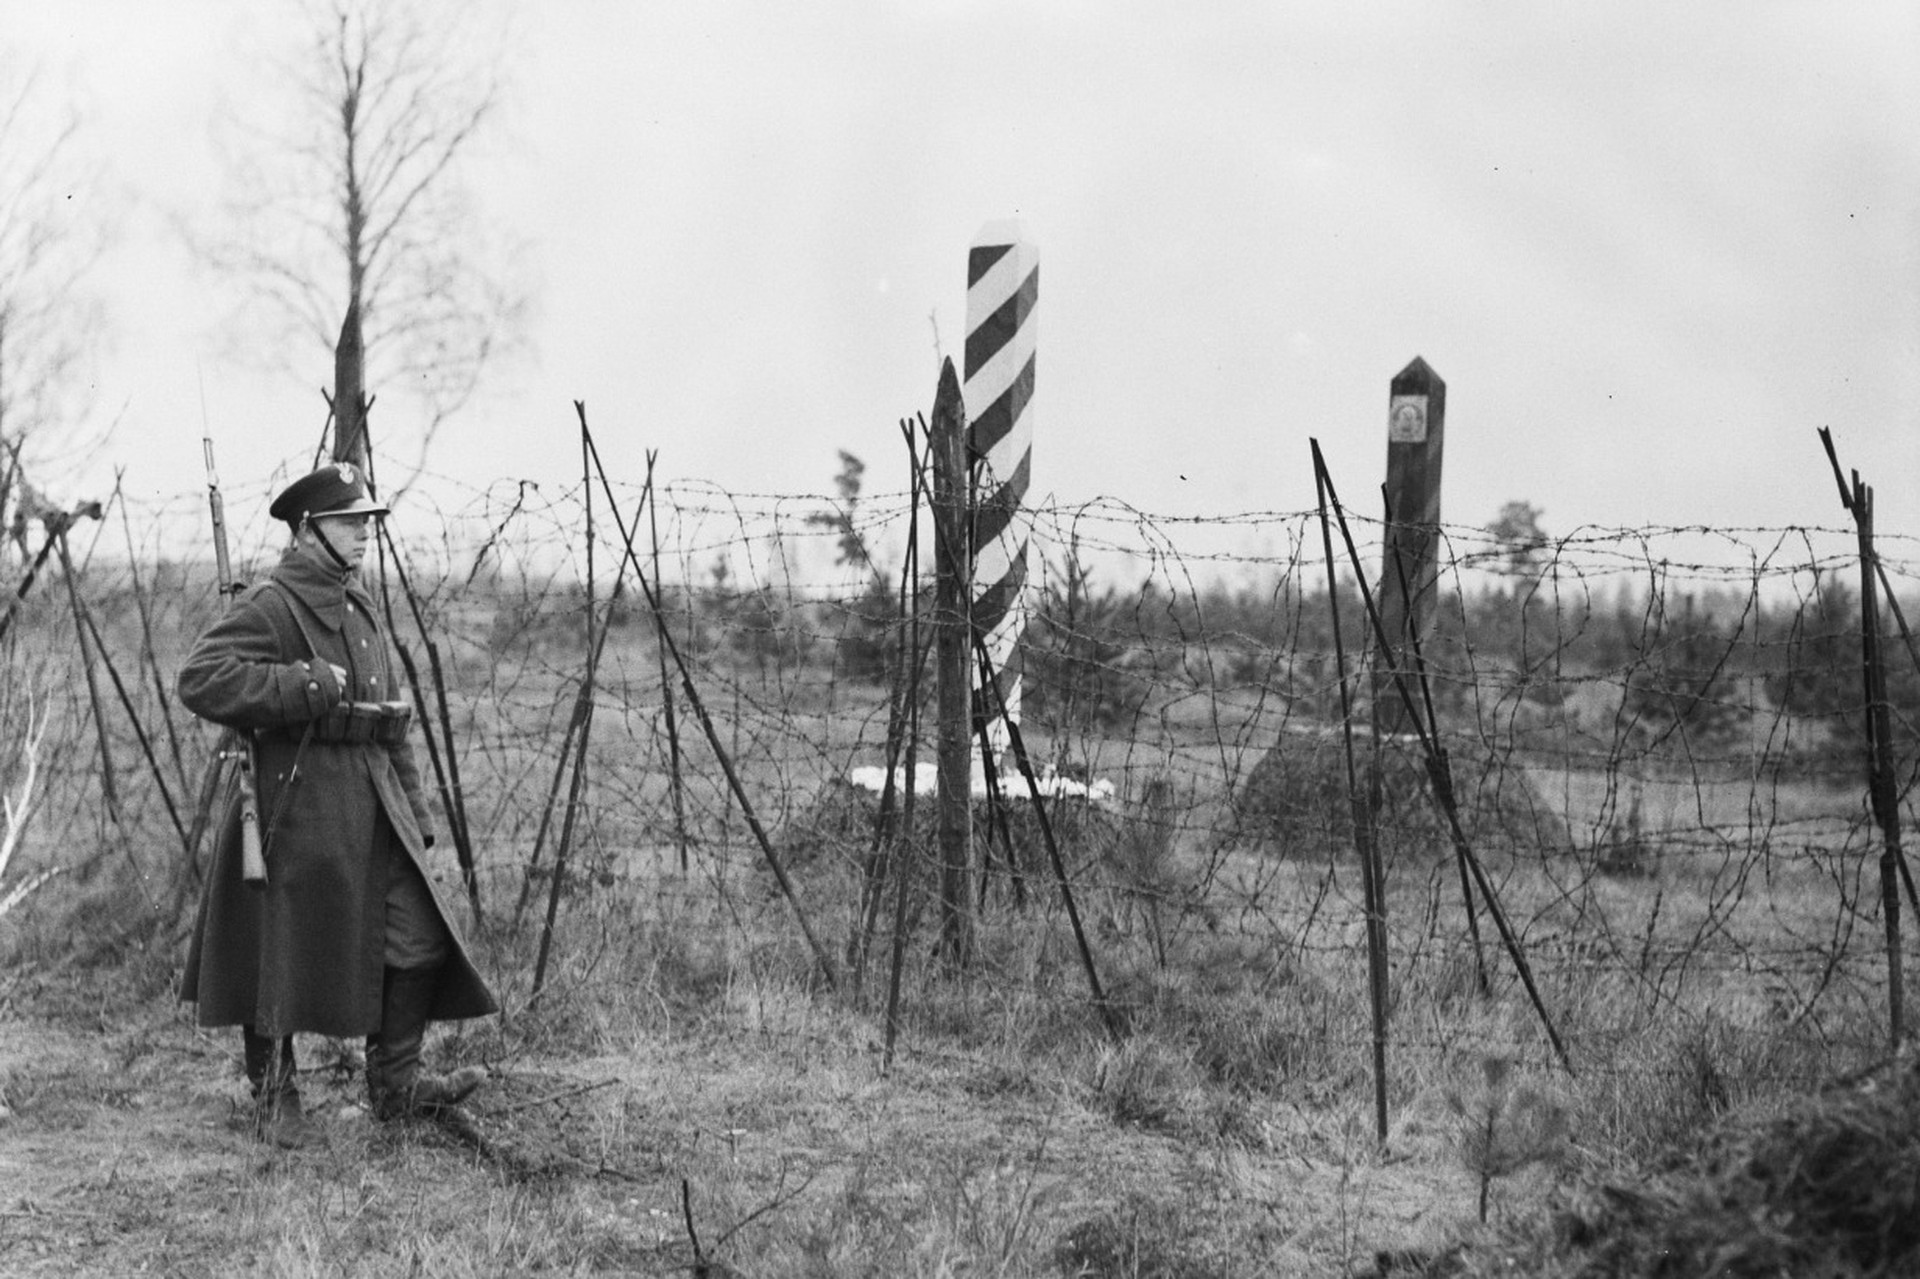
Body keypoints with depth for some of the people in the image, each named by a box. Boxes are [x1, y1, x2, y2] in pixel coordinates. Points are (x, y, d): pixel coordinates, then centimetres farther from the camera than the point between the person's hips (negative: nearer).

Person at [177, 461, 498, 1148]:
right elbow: (200, 679, -26)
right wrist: (309, 685, -24)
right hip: (296, 803, -7)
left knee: (417, 936, 0)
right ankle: (274, 1100, 18)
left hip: (372, 803, 8)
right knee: (282, 956, 4)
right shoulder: (269, 606, -11)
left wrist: (414, 815, 19)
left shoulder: (360, 606, 16)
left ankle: (394, 1085, 10)